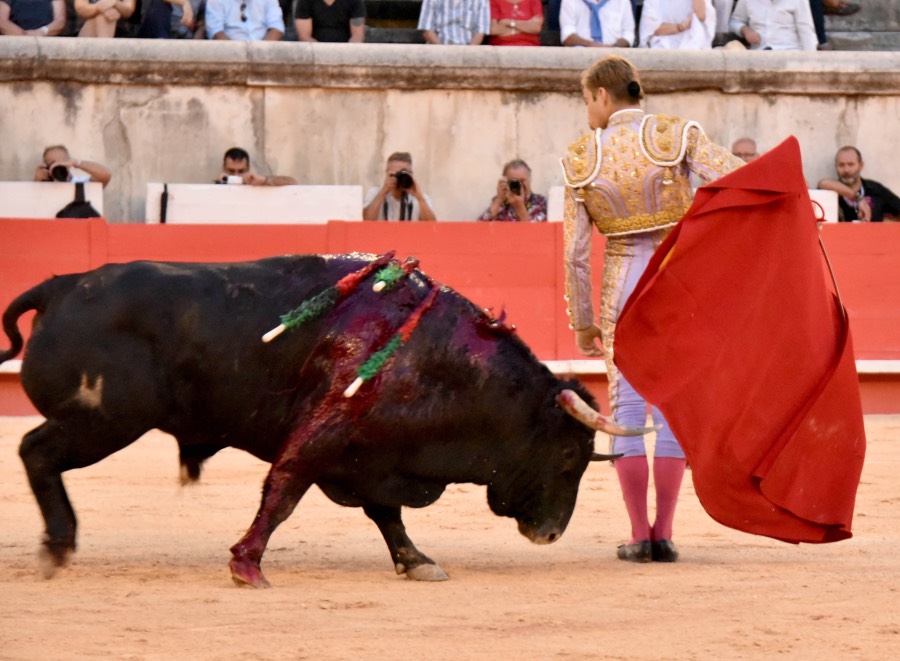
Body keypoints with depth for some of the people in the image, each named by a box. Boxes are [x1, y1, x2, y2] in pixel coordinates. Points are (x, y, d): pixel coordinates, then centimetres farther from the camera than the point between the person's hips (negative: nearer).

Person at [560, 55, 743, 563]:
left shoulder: (582, 160, 0)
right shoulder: (677, 137, -3)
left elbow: (575, 253, 2)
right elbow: (739, 180, -16)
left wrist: (583, 325, 9)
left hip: (623, 285, 0)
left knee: (627, 407, 8)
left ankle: (640, 536, 5)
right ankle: (664, 535, 4)